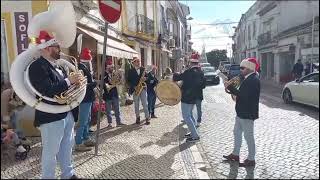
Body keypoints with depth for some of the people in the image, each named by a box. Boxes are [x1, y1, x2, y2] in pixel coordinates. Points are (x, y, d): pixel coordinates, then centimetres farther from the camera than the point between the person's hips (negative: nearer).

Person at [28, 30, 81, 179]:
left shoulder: (57, 65, 12)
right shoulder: (37, 66, -17)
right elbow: (48, 91, -28)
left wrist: (74, 81, 1)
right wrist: (68, 81, -22)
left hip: (66, 114, 9)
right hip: (51, 117, -9)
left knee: (67, 147, 21)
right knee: (50, 152, 5)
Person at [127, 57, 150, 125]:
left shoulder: (143, 69, 9)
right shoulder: (130, 71, 3)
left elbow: (147, 77, 11)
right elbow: (128, 81, 1)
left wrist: (145, 78, -13)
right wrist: (134, 87, -11)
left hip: (143, 88, 0)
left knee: (145, 104, -3)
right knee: (136, 104, 6)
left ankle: (147, 118, 1)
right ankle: (138, 117, 17)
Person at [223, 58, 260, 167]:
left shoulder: (253, 80, -20)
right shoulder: (248, 79, 11)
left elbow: (244, 95, -29)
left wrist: (230, 87, -23)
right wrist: (231, 88, 2)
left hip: (248, 114, -10)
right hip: (242, 112, 10)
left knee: (248, 136, 2)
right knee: (237, 132, 18)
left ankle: (251, 159, 16)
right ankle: (235, 154, 32)